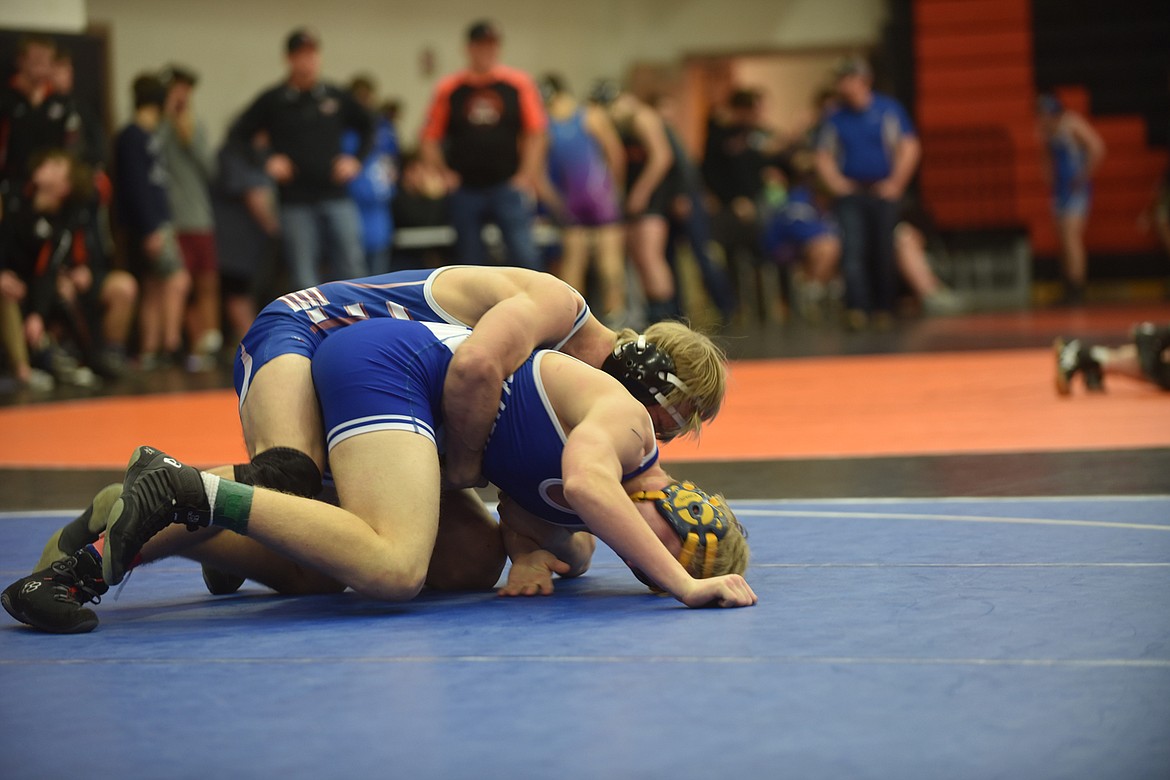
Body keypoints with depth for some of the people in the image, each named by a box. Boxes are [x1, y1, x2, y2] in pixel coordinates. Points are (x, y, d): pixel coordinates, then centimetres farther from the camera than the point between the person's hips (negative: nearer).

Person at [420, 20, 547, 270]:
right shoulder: (449, 89, 4)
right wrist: (446, 174, -3)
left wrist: (526, 176, -5)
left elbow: (536, 135, 3)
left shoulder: (519, 84, 2)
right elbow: (429, 141, 8)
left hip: (508, 186, -2)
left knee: (524, 255, -11)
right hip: (466, 191, 2)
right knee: (470, 258, 7)